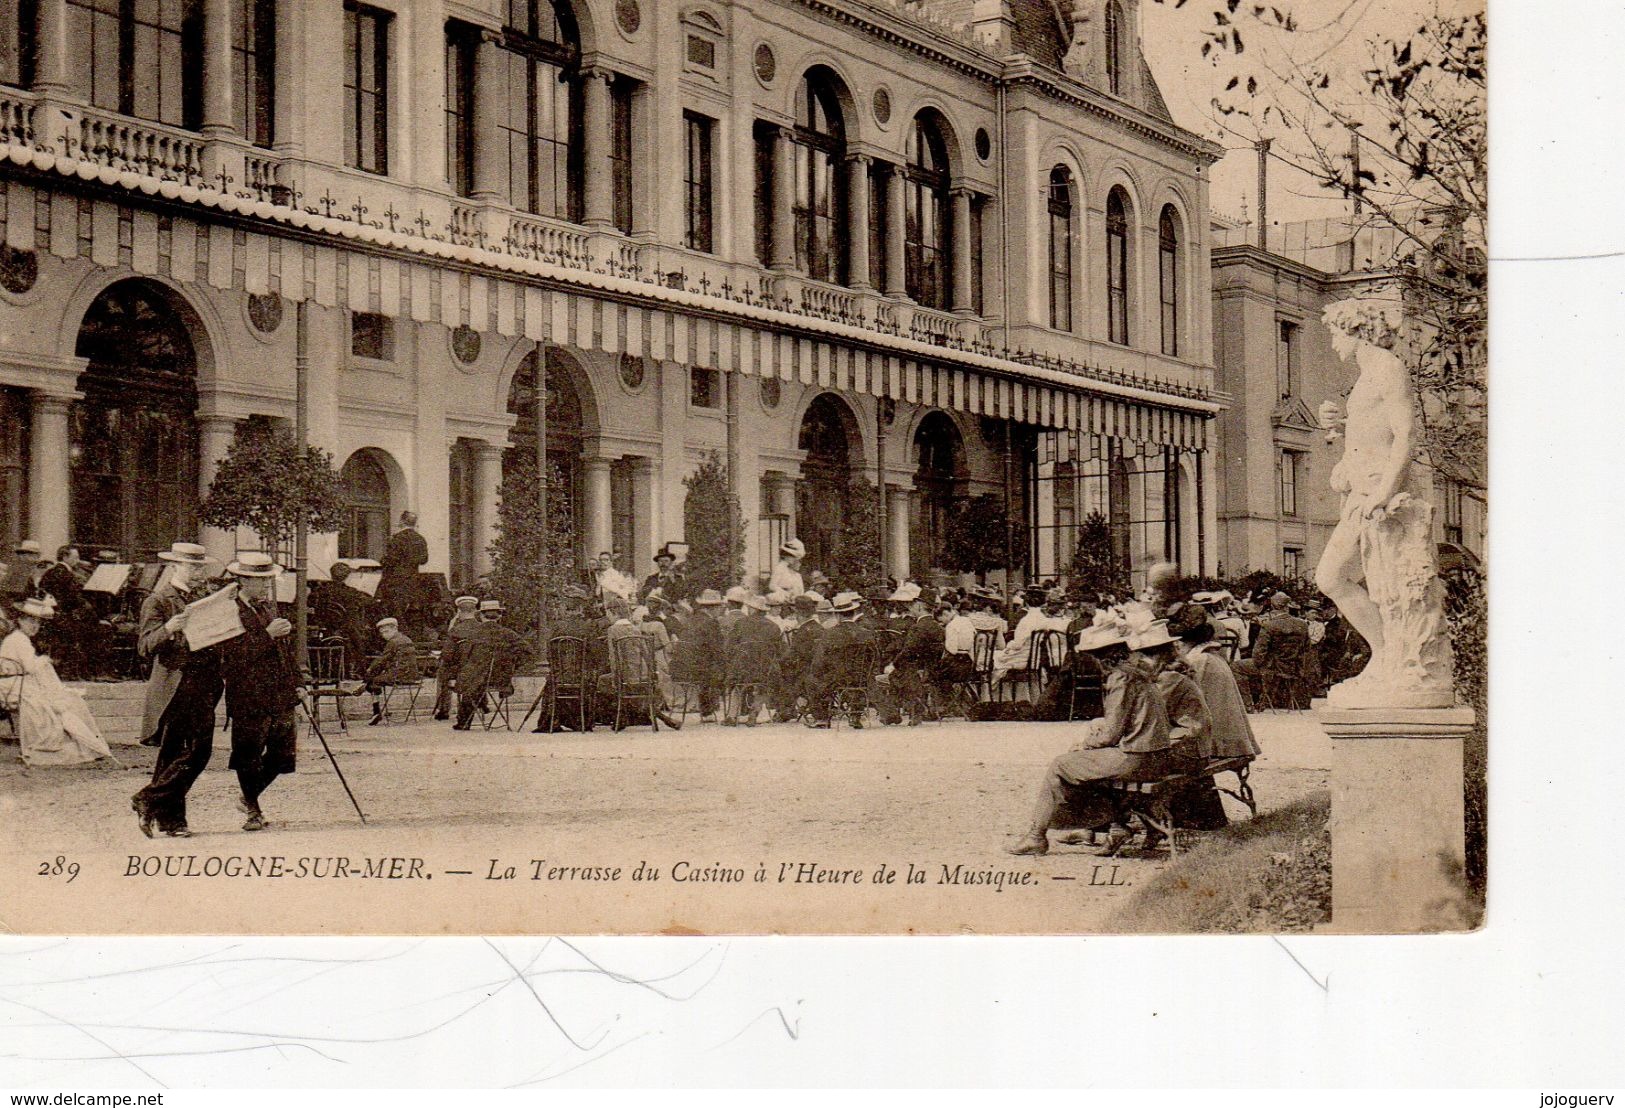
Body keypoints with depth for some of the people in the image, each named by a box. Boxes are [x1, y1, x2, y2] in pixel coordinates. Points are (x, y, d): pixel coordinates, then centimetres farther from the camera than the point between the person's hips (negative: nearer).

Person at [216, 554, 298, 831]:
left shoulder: (269, 607, 16)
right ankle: (252, 811, 16)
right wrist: (267, 635, -28)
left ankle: (248, 796, 29)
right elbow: (236, 655, -22)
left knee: (283, 753, 8)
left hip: (280, 698, 8)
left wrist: (295, 682, 19)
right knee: (249, 757, 0)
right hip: (248, 699, -7)